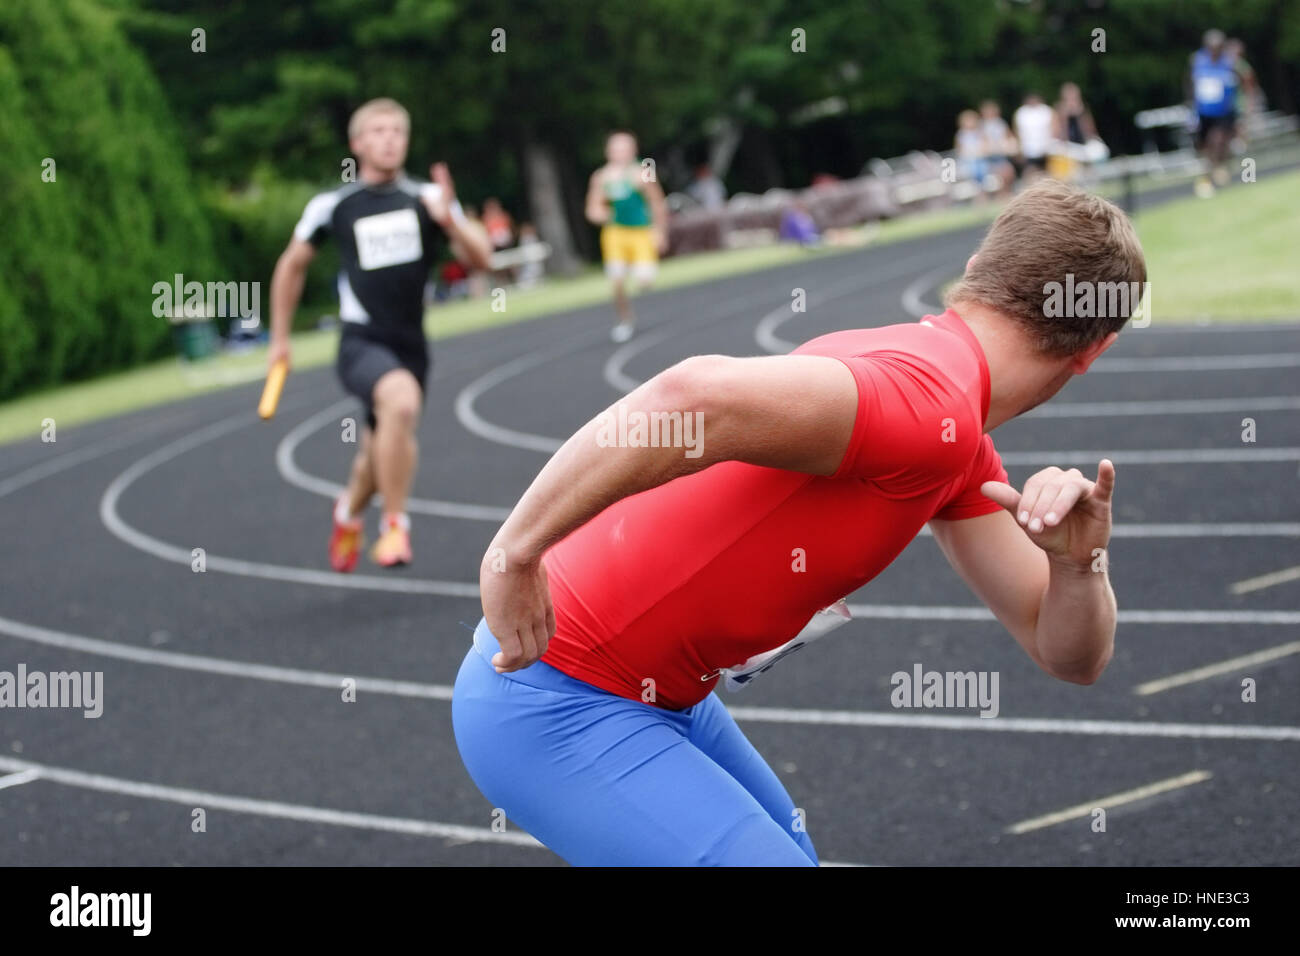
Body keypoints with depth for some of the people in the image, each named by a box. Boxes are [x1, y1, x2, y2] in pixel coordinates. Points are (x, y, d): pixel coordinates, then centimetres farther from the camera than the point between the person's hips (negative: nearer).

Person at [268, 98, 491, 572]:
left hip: (411, 345, 4)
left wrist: (450, 222, -22)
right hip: (361, 342, -4)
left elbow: (481, 257, -3)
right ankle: (395, 525, -22)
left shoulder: (427, 199, 3)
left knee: (382, 452, 14)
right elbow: (292, 266, 14)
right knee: (401, 400, -34)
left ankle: (350, 510, 50)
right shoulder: (333, 206, -1)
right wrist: (280, 337, 15)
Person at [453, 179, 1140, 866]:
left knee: (789, 849, 24)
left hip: (667, 699, 10)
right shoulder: (931, 407, -25)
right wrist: (513, 555, -33)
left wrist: (1077, 562, -14)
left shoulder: (959, 449, 7)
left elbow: (1069, 655, 8)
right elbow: (689, 395, -39)